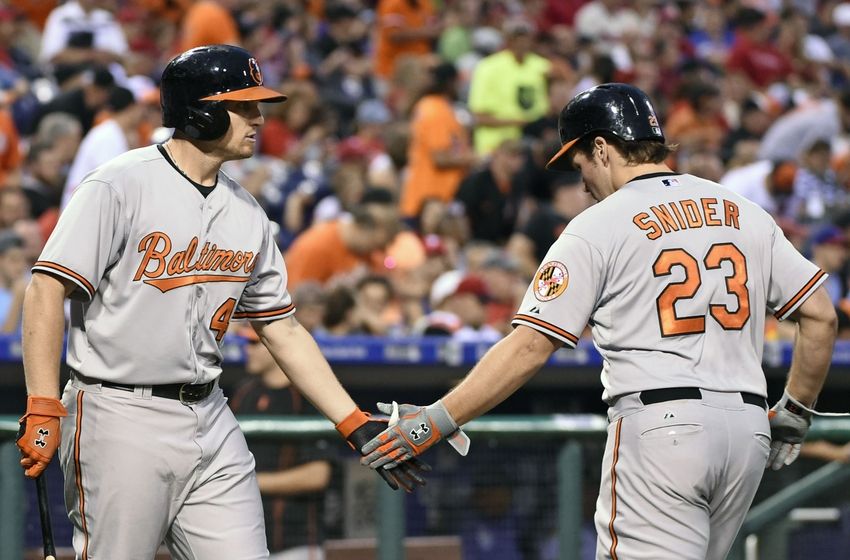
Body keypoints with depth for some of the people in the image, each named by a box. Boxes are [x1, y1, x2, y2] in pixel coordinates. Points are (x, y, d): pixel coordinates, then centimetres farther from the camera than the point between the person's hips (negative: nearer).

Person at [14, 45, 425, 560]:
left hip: (210, 420, 6)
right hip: (121, 418, -6)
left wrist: (357, 426, 10)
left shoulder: (247, 214, 11)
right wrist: (44, 410, -22)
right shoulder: (121, 185, -9)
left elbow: (282, 329, 16)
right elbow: (48, 289, -13)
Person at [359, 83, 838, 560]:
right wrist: (794, 415, 20)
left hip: (659, 425, -6)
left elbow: (530, 346, -8)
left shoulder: (598, 226, -1)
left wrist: (438, 420, -6)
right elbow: (820, 315, 10)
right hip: (748, 428, 6)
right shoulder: (745, 213, 14)